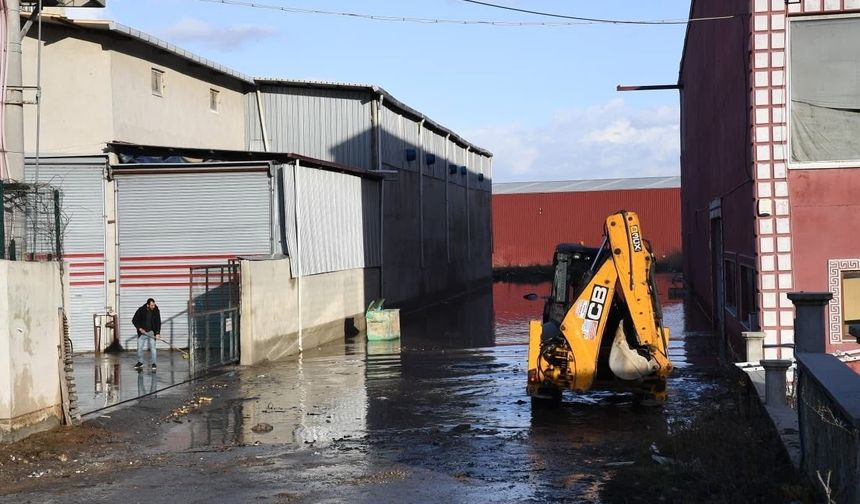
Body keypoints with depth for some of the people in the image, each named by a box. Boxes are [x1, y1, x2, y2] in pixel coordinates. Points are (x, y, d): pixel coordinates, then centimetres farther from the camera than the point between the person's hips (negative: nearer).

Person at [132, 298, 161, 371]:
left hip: (152, 332, -1)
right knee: (139, 348, 4)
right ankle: (140, 363, 21)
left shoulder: (156, 311, -7)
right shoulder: (141, 310, -10)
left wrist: (157, 333, -17)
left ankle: (154, 364, -4)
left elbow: (158, 323, -6)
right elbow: (134, 320, -3)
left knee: (152, 347, -10)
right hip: (142, 332, 1)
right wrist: (139, 328, -13)